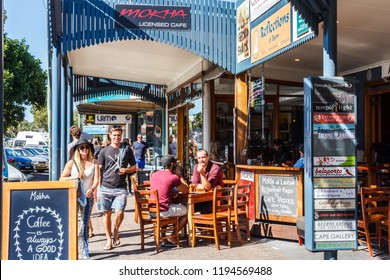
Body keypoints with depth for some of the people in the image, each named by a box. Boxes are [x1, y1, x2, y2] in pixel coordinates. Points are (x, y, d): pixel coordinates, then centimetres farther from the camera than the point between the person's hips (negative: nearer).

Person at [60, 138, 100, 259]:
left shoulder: (94, 162, 5)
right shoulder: (71, 163, 1)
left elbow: (96, 179, -3)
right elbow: (61, 179, 4)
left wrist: (92, 189, -23)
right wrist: (74, 177, -13)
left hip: (88, 197, 3)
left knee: (86, 225, 8)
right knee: (79, 224, -12)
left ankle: (81, 250, 21)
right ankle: (83, 253, -11)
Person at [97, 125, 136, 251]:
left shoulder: (127, 150, 10)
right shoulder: (104, 151, 7)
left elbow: (134, 167, 16)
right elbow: (98, 170, 5)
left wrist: (126, 170, -6)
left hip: (121, 188, 0)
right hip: (105, 187, 0)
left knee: (119, 212, -13)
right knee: (107, 213, 4)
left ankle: (116, 231, 16)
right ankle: (109, 240, 17)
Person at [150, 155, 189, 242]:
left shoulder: (154, 175, 9)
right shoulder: (173, 177, -11)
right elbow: (186, 191, 0)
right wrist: (179, 175, 6)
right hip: (163, 211, -7)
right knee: (187, 210, 12)